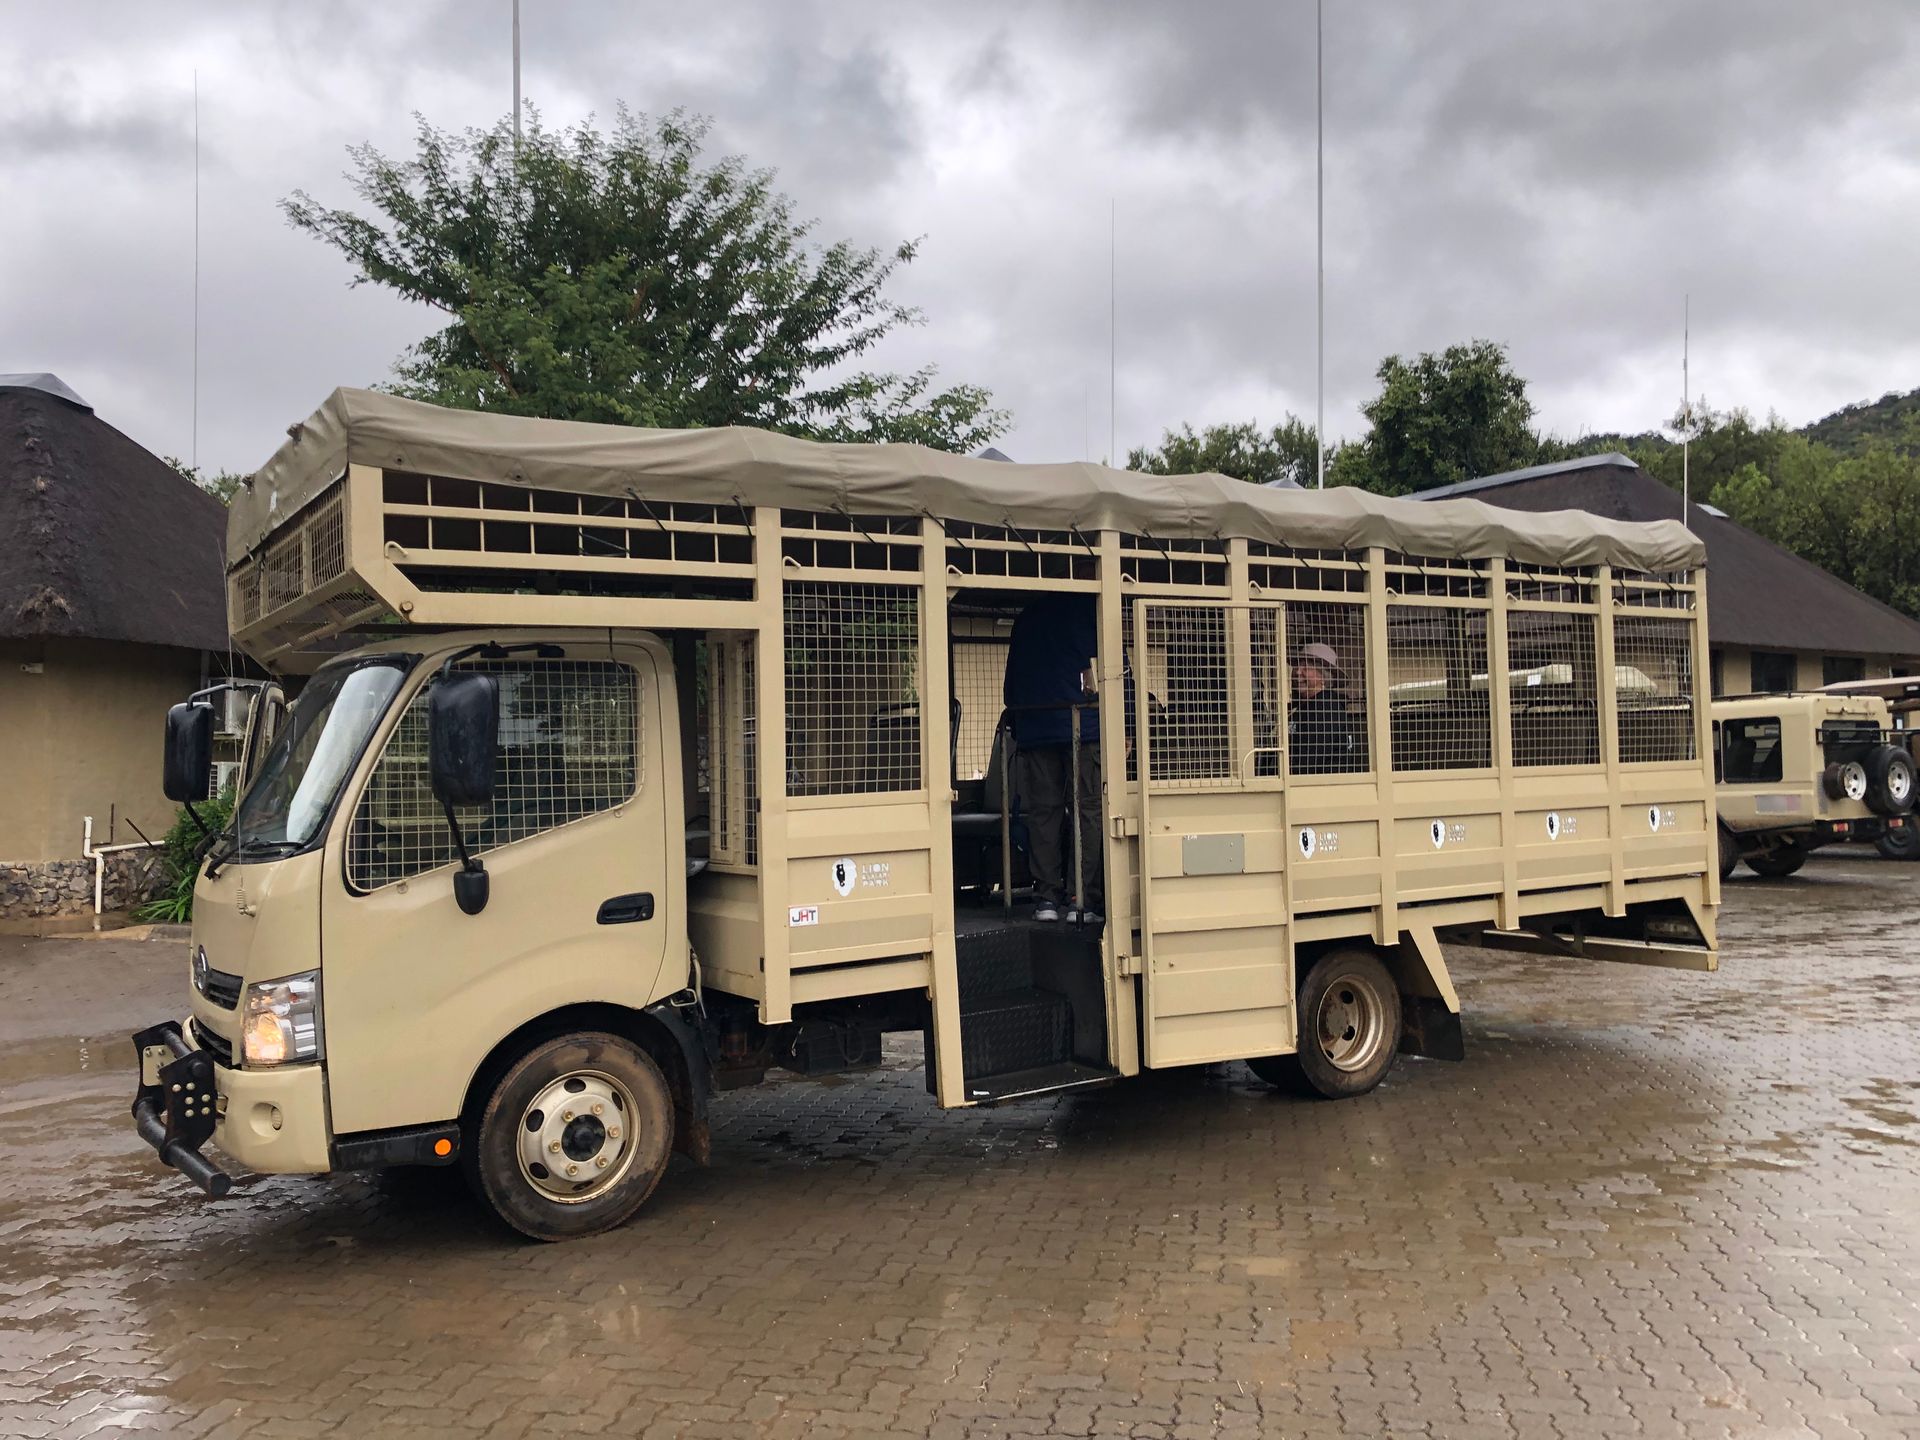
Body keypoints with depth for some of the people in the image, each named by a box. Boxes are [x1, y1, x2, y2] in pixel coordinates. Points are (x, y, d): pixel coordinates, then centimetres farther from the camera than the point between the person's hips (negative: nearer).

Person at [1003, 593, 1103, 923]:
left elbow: (1011, 687, 20)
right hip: (1084, 726, -4)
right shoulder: (1089, 606, 5)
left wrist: (1017, 727, 25)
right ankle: (1081, 899, -7)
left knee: (1043, 811, 5)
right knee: (1087, 810, -3)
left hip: (1034, 731, 4)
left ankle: (1046, 897, 1)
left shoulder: (1026, 617, 19)